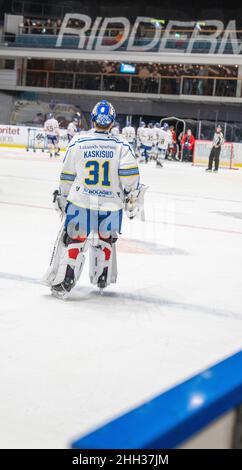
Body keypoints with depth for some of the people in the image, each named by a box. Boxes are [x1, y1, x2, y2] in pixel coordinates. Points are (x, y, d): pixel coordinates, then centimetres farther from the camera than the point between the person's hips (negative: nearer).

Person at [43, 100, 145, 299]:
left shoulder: (77, 143, -1)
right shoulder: (121, 146, -4)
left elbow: (67, 176, 6)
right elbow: (130, 174, -12)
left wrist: (62, 198, 19)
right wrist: (133, 198, 2)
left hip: (81, 202, 0)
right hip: (111, 205, 1)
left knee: (74, 242, 8)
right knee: (105, 240, 21)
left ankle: (63, 283, 1)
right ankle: (102, 278, 31)